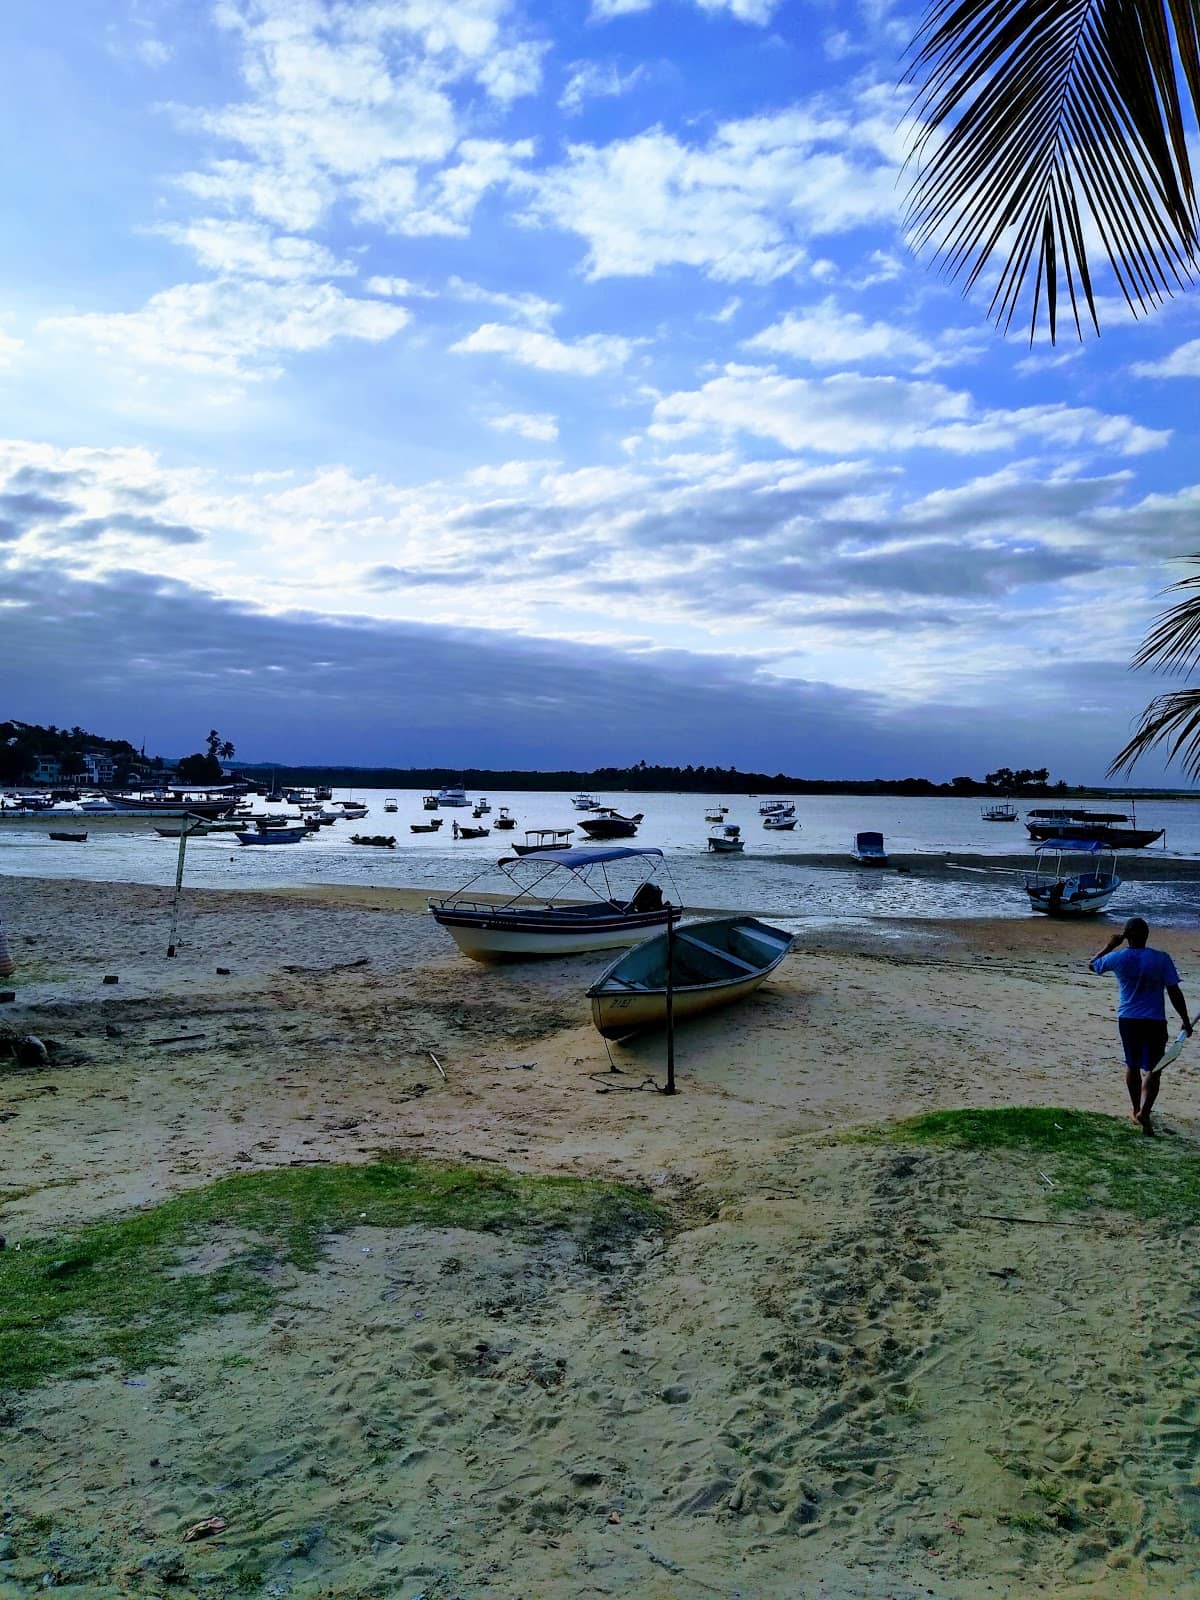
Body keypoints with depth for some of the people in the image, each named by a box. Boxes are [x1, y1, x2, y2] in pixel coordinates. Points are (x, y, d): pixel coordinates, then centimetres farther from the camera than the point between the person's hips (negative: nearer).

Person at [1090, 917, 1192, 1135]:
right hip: (1154, 1021, -3)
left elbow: (1094, 964, 15)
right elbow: (1174, 992, -7)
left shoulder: (1118, 958, -5)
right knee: (1152, 1069, 0)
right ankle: (1144, 1111, -18)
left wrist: (1111, 944, 18)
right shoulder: (1161, 959, -10)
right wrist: (1185, 1020, 2)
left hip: (1127, 1019, 3)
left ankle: (1137, 1110, 31)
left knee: (1132, 1065, 19)